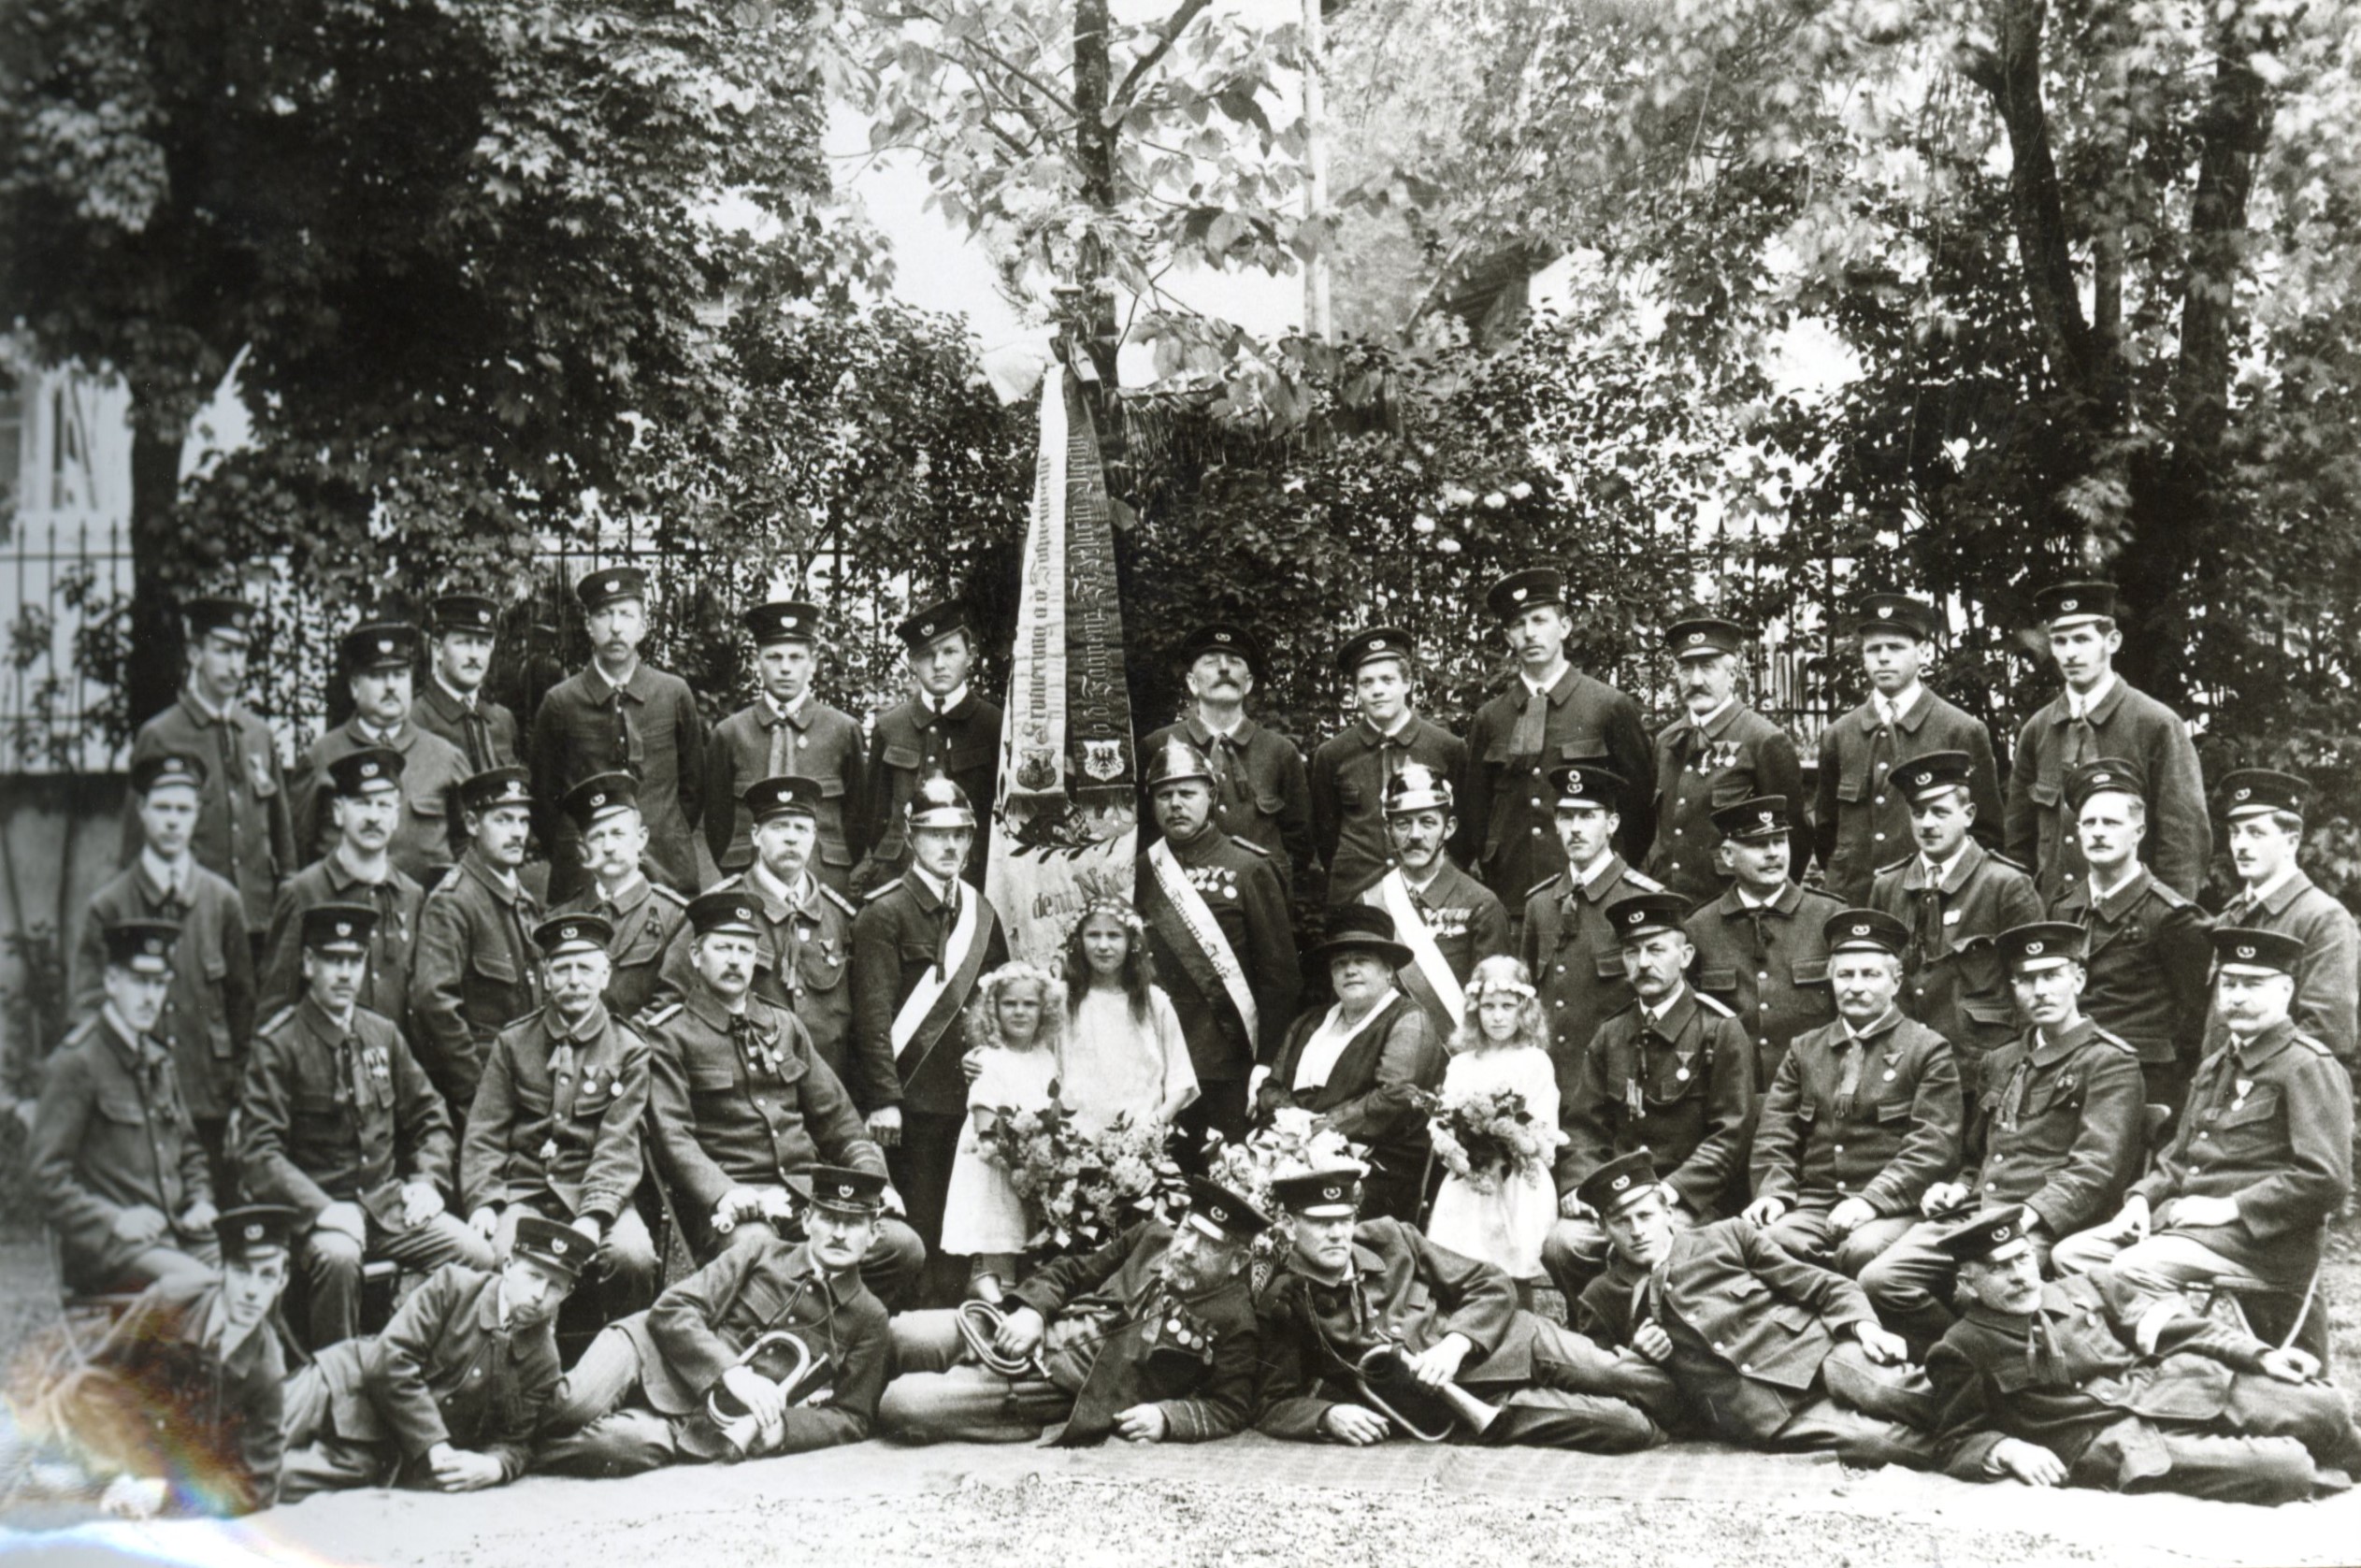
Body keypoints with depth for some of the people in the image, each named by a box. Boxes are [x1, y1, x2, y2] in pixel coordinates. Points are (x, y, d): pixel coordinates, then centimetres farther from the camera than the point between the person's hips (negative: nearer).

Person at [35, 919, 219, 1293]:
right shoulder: (76, 1062, -5)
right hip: (105, 1246, -7)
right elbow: (50, 1178, -8)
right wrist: (114, 1221, -17)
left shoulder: (160, 1062, 19)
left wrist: (200, 1202, 10)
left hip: (175, 1232, 7)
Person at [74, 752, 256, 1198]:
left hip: (209, 1106, 1)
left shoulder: (223, 901, 5)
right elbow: (86, 1009, 3)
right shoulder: (107, 905, 2)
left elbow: (242, 1002, 9)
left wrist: (239, 1101, 6)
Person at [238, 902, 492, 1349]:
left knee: (478, 1255, -16)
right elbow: (259, 1152, -12)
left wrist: (427, 1181, 3)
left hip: (389, 1201, 5)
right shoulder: (278, 1044, -6)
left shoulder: (382, 1034, 11)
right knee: (337, 1256, -37)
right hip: (318, 1206, -5)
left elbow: (430, 1116, 21)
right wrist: (321, 1209, -23)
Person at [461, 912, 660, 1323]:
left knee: (633, 1257, -31)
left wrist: (593, 1217, -18)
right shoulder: (512, 1043, 13)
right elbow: (484, 1135, 8)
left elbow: (619, 1147, -3)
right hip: (525, 1193, 1)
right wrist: (483, 1202, -10)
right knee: (497, 1258, -31)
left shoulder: (628, 1050, 8)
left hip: (600, 1198, -1)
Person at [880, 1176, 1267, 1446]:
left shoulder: (1233, 1322, -5)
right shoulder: (1151, 1236, 10)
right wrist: (1031, 1309, -3)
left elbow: (1230, 1409, -3)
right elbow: (1072, 1272, 16)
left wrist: (1165, 1418, -19)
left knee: (901, 1405, -21)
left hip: (1060, 1389, -6)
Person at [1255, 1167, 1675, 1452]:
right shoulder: (1282, 1305, -6)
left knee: (1657, 1392, -6)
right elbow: (1276, 1405, -2)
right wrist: (1328, 1416, -24)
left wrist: (1455, 1344, -14)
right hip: (1472, 1406, -3)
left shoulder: (1388, 1240, 1)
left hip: (1504, 1342, 3)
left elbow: (1493, 1287, 5)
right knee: (1634, 1428, -18)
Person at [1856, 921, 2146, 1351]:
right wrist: (1959, 1189, 13)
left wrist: (2028, 1215, -21)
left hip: (2049, 1224, -6)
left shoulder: (2110, 1062, 3)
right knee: (1879, 1280, -17)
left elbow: (2096, 1170, -9)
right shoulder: (2004, 1061, 25)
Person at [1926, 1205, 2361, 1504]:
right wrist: (2005, 1450, -18)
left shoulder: (2088, 1289, 17)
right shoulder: (1962, 1352, 5)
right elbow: (1957, 1444, 5)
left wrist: (2259, 1354, 2)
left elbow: (2175, 1328, 14)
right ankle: (2324, 1488, 10)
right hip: (2109, 1441, -6)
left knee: (2321, 1407, -10)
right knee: (2283, 1469, -23)